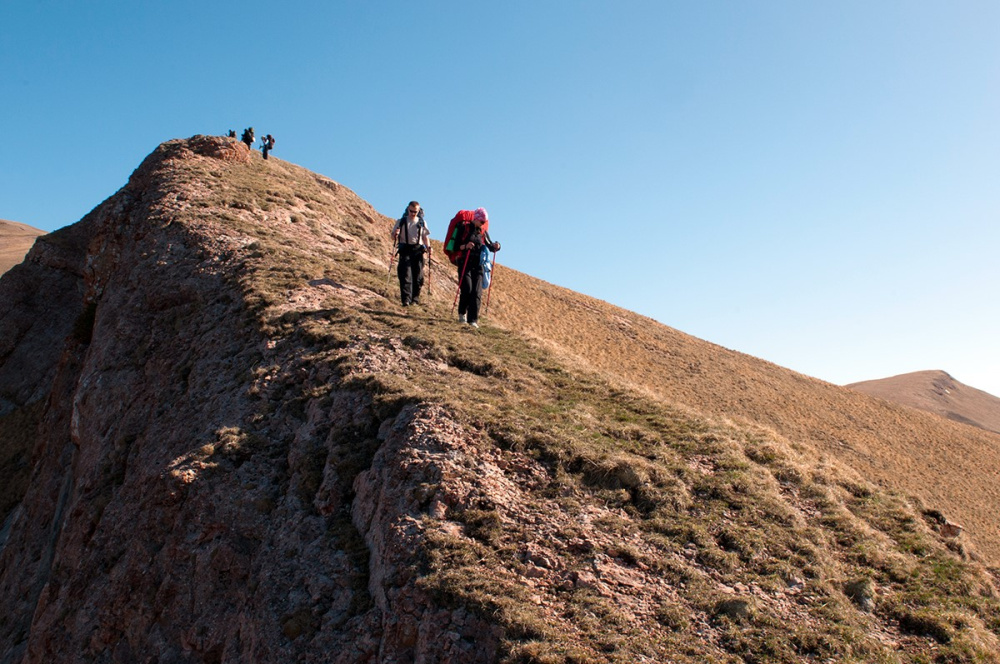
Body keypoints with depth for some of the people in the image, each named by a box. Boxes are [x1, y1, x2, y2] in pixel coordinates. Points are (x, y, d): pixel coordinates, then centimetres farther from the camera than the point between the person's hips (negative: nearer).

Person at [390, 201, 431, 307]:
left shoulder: (422, 223, 15)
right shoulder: (401, 222, 11)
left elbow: (425, 237, 17)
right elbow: (393, 237, 11)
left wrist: (428, 247, -1)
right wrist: (395, 235, -13)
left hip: (418, 250, 2)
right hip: (405, 250, -2)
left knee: (418, 276, -2)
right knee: (406, 275, -13)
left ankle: (415, 299, 8)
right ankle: (406, 300, -18)